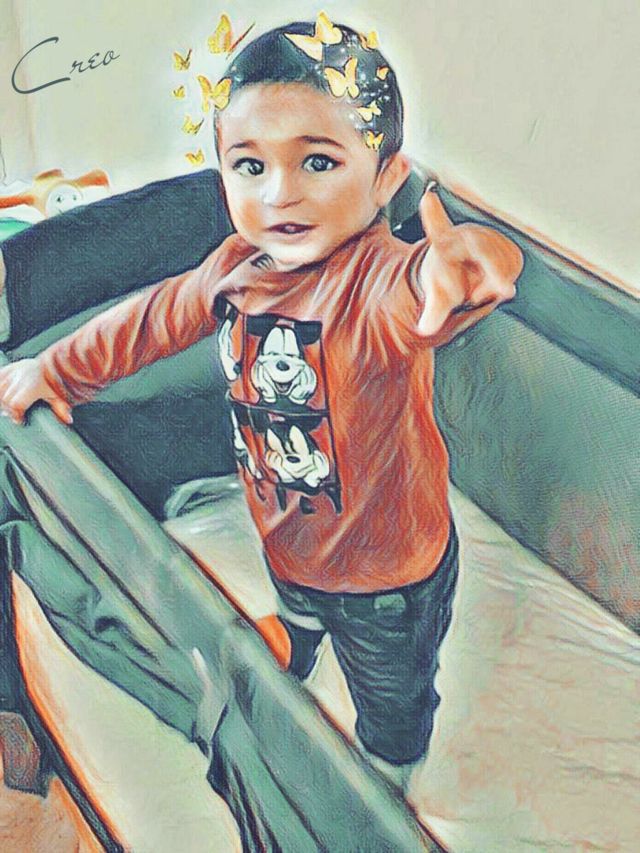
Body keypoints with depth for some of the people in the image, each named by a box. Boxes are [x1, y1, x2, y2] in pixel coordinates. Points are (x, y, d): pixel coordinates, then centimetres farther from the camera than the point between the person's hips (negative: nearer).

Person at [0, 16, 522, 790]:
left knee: (390, 700, 26)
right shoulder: (237, 268, -14)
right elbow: (154, 318, 4)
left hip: (386, 570, -5)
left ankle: (385, 792, 58)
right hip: (285, 543, 5)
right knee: (292, 635, 37)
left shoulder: (377, 286, -37)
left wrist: (457, 268, -84)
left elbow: (414, 294, -61)